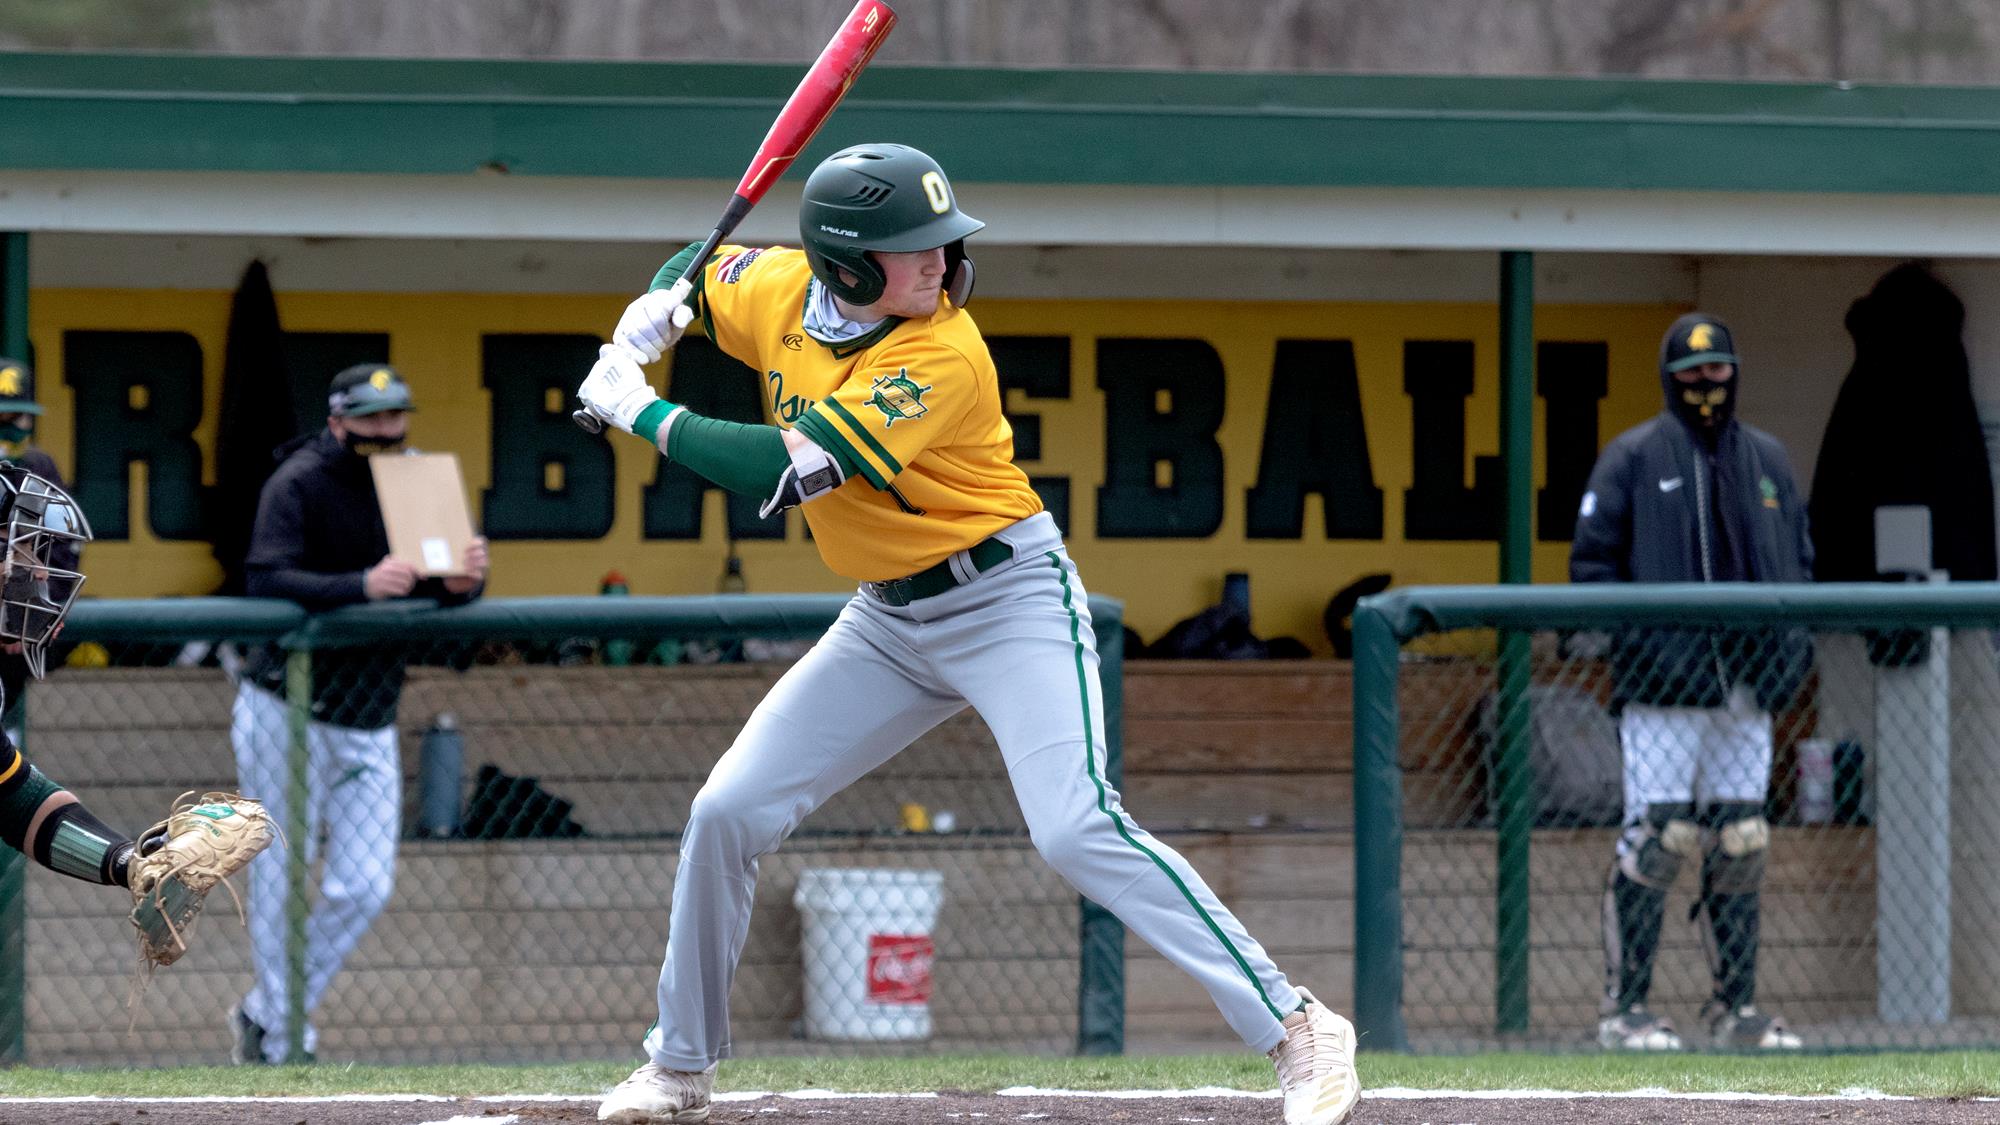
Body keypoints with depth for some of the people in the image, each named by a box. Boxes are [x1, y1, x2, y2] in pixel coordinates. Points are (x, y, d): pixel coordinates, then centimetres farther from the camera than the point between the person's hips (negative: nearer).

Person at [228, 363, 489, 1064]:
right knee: (284, 883, -1)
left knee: (364, 888, 3)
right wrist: (362, 586, -41)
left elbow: (439, 598, 2)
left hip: (370, 726, 6)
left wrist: (460, 583, -23)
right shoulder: (300, 483, -14)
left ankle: (264, 1018, 20)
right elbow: (267, 581, -27)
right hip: (285, 716, -6)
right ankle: (284, 1052, 10)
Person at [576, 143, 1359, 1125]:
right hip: (887, 621, 7)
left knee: (1076, 832, -24)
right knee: (726, 812, 2)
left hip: (1010, 601, -7)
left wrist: (643, 415, -22)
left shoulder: (942, 359, -26)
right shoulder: (779, 293, -6)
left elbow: (783, 472, -32)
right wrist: (653, 315, -4)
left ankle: (1297, 1031, -22)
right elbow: (700, 270, 19)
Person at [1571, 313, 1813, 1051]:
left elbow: (1798, 556, 22)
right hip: (1664, 684, -5)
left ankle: (1736, 1006, 13)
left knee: (1741, 844, 6)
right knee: (1656, 838, -9)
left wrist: (1791, 644, 6)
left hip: (1747, 686, 5)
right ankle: (1625, 1009, -5)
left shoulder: (1766, 460, 17)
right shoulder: (1632, 458, 1)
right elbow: (1592, 562, -1)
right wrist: (1632, 640, -13)